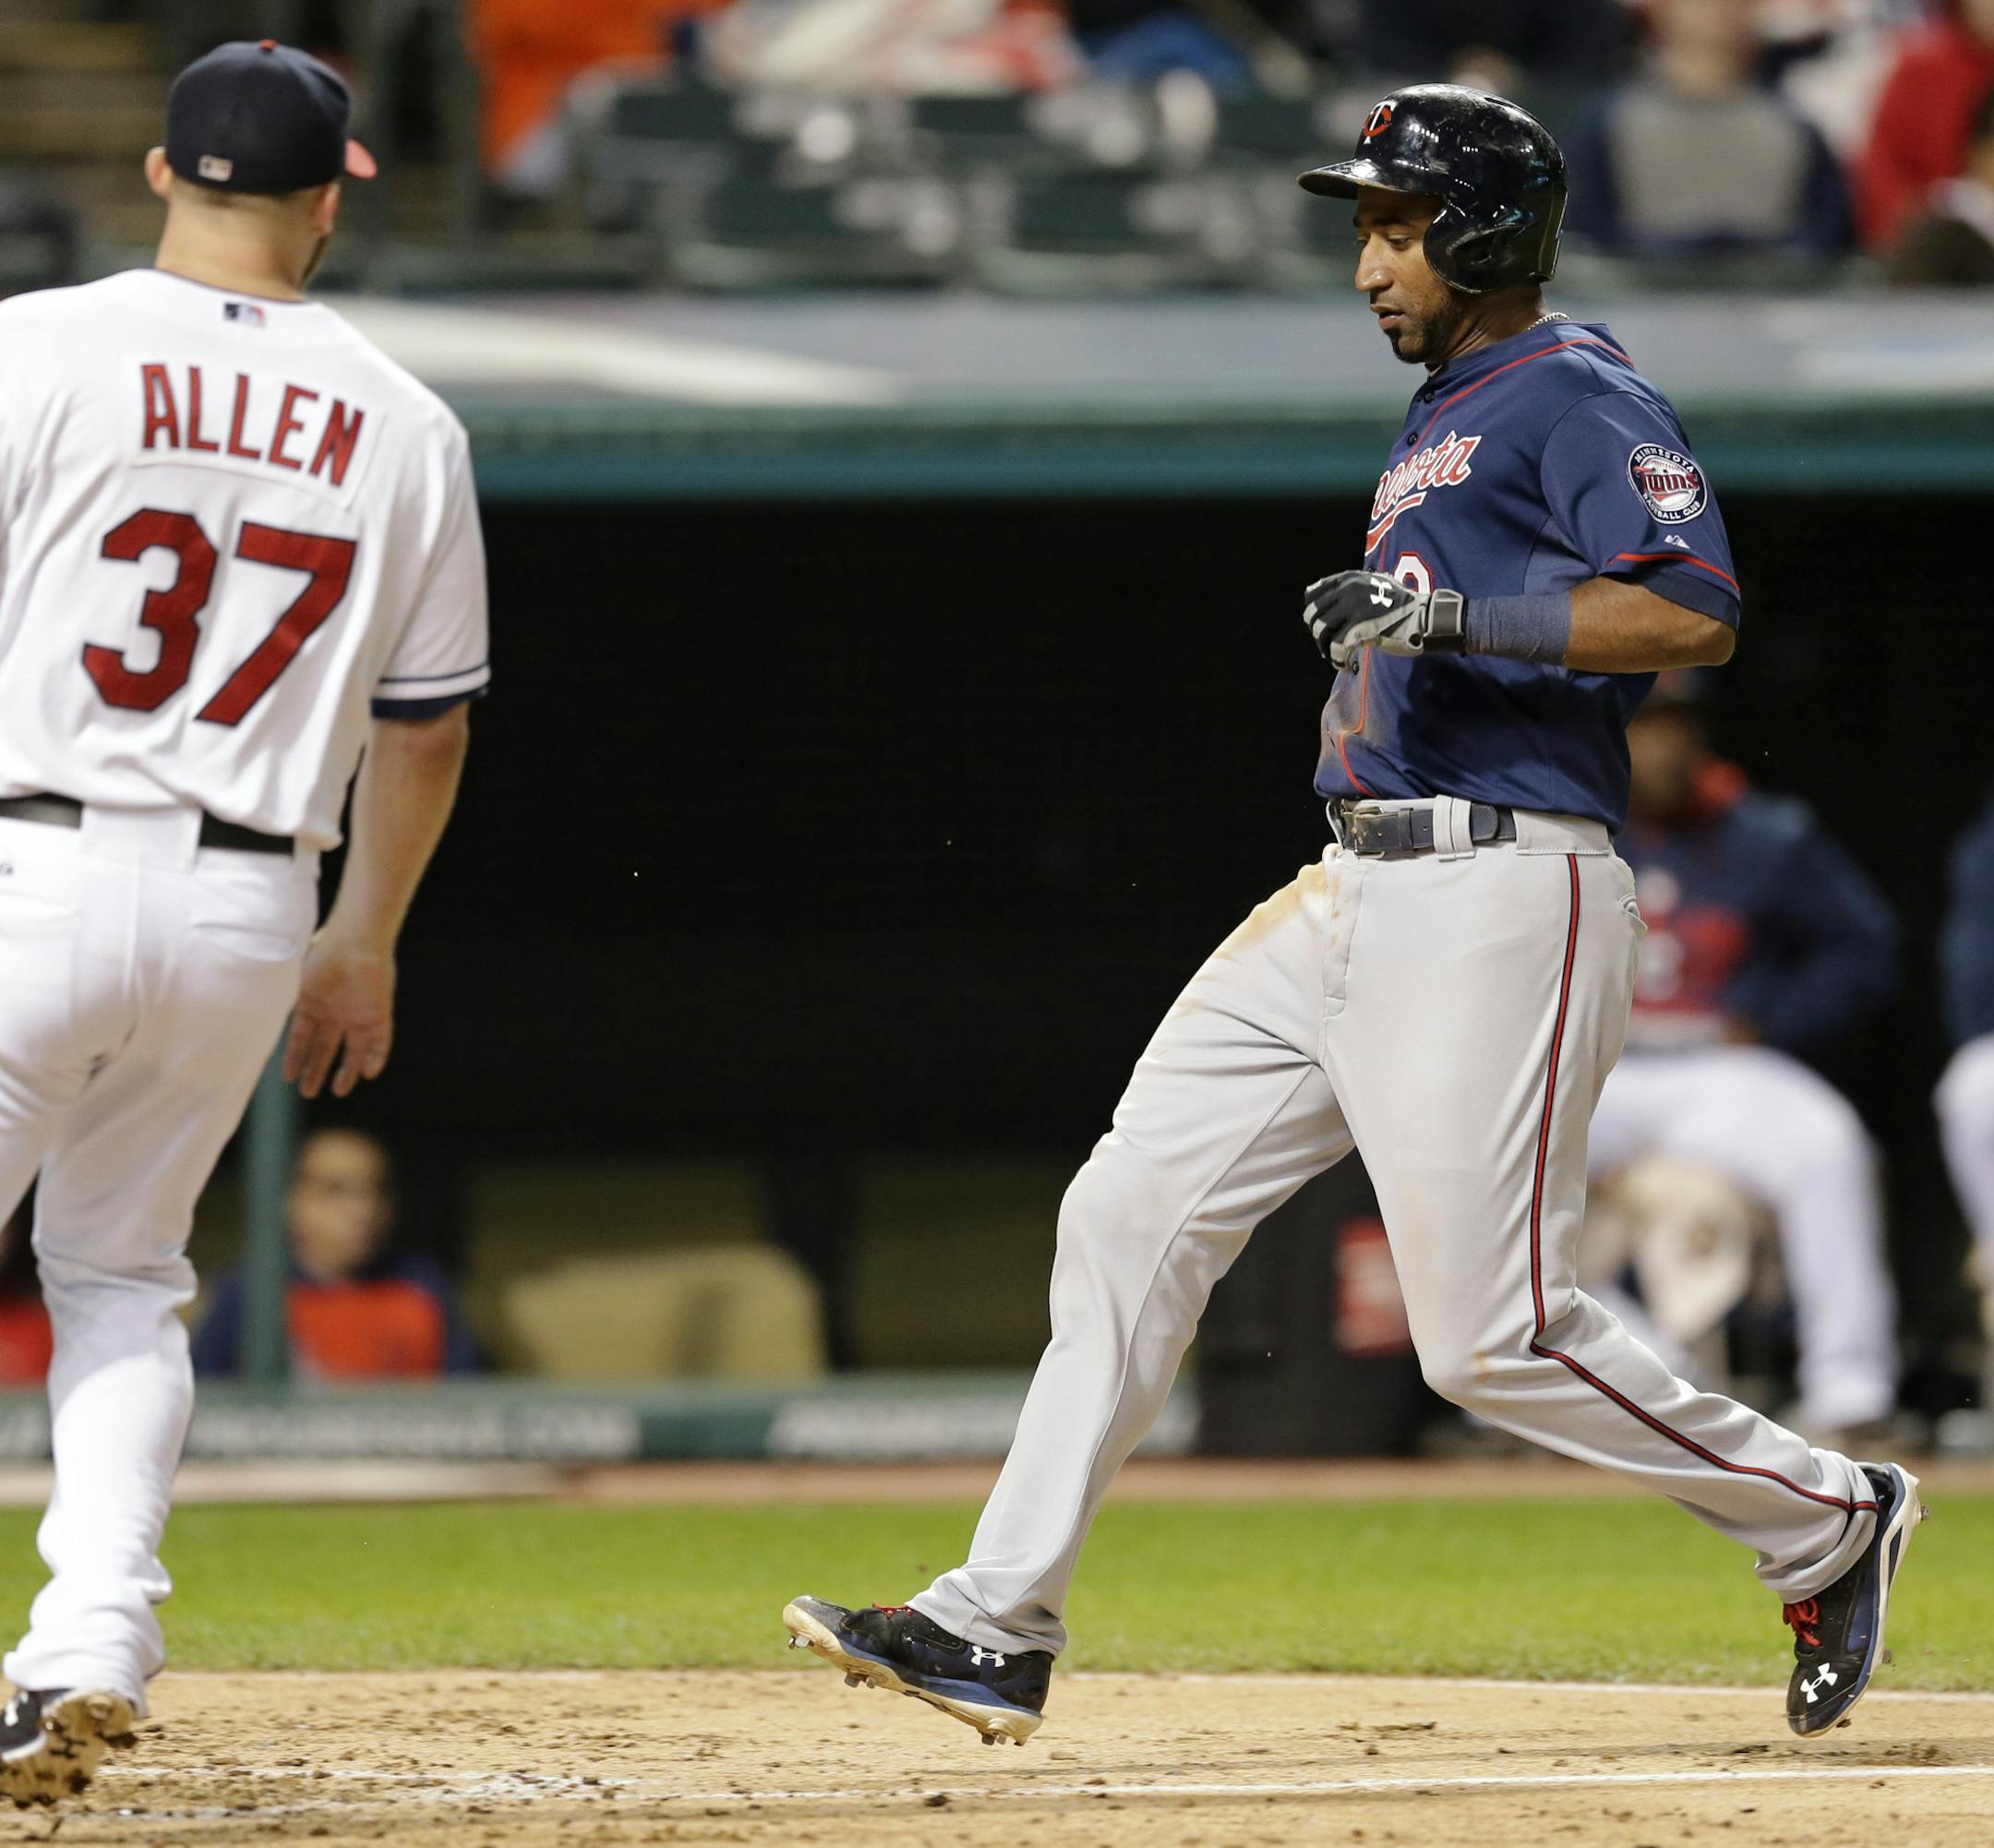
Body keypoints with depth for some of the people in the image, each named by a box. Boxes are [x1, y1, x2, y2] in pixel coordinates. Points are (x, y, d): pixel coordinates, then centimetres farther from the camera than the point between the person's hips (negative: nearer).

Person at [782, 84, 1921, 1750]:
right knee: (1130, 1216, 1)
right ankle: (1000, 1628, 1)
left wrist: (1455, 616, -24)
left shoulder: (1576, 392, -8)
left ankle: (1824, 1519, 10)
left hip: (1500, 903, -10)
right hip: (1359, 901, 10)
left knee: (1494, 1335, -10)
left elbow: (1696, 609, -21)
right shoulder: (1445, 413, 21)